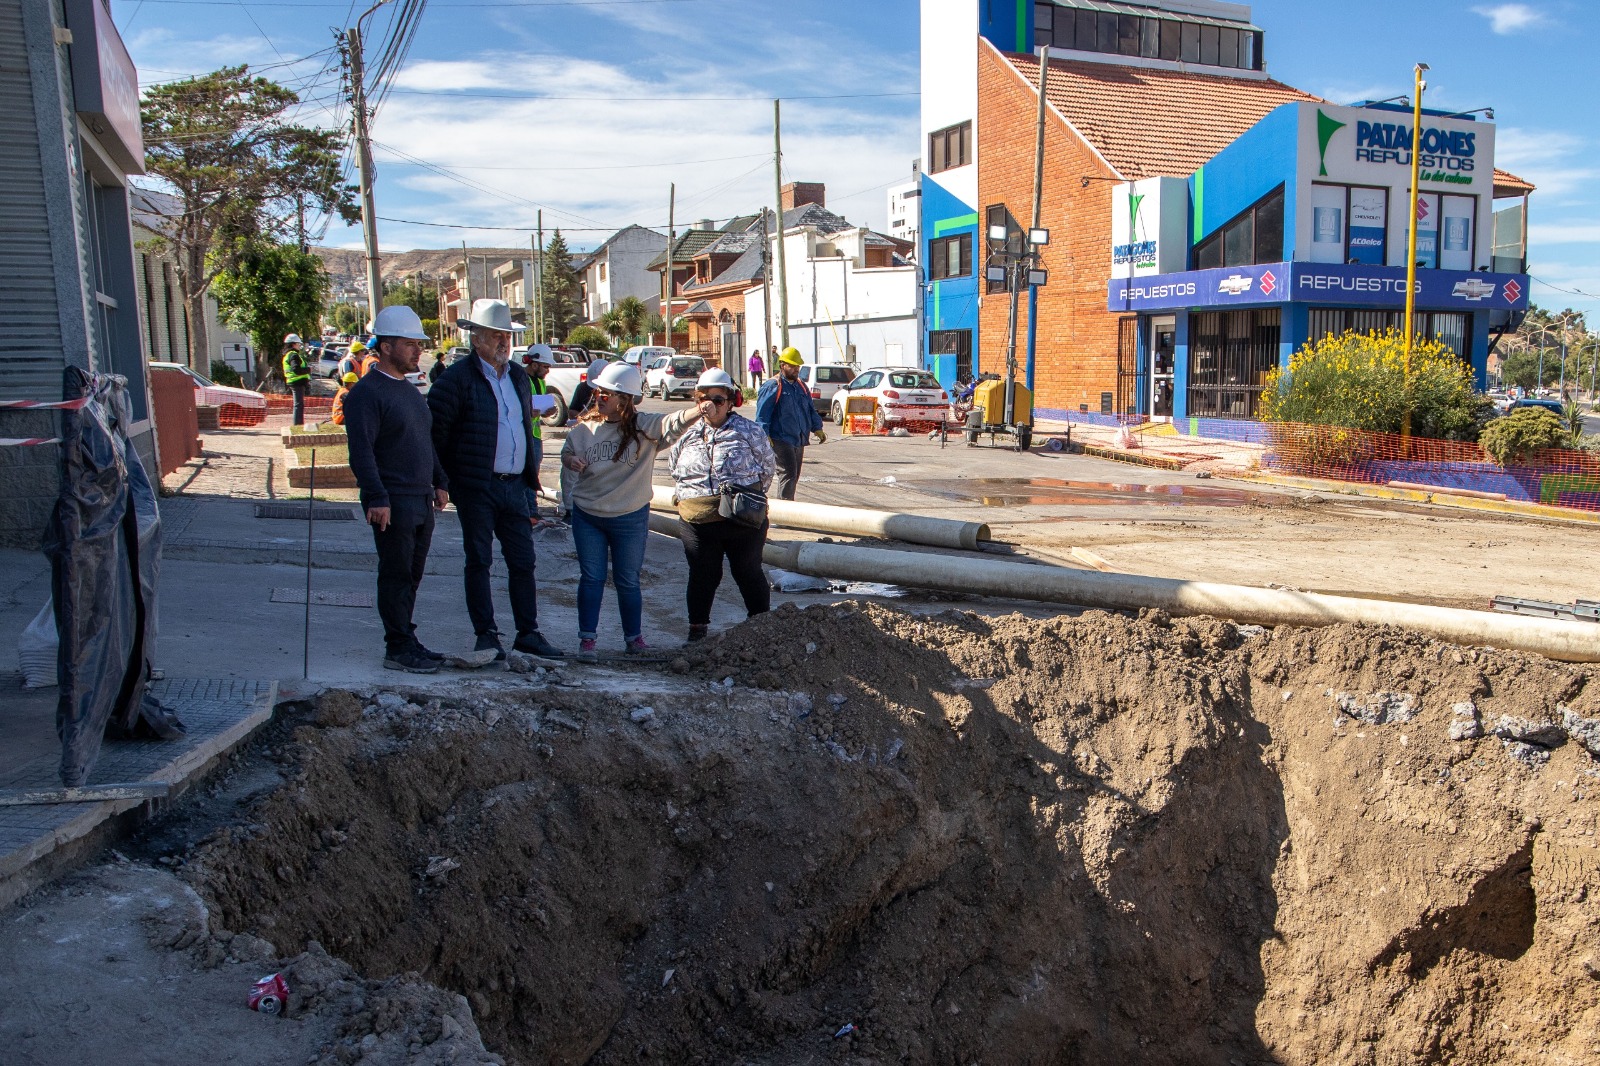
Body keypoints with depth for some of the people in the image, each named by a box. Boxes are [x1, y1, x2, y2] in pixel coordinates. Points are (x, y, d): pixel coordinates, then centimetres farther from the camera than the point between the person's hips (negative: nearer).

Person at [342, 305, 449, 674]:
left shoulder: (410, 391, 18)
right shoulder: (366, 393, -11)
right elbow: (361, 451, -18)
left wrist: (440, 482, 20)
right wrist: (377, 498, -24)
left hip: (421, 501, 9)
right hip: (393, 503, -9)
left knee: (412, 576, 14)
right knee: (395, 576, -3)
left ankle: (406, 642, 23)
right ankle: (398, 649, 3)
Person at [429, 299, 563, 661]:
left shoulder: (518, 376, 14)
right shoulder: (457, 377, -7)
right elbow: (435, 432, -8)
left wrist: (530, 475, 16)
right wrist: (445, 481, -8)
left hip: (514, 485, 6)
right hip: (476, 487, -6)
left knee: (523, 561, 7)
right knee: (479, 561, 3)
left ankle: (528, 633, 15)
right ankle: (486, 636, 10)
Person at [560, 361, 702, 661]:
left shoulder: (644, 428, -11)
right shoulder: (585, 428, 0)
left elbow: (675, 422, -28)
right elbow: (567, 453, 16)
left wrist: (701, 409, -48)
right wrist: (570, 460, -9)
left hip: (630, 519, -2)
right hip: (587, 516, 2)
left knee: (627, 581, 10)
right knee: (591, 578, 6)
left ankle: (634, 637, 25)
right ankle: (587, 639, 13)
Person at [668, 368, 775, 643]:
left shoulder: (749, 431, -1)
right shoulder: (687, 434, 7)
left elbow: (769, 466, 8)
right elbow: (674, 468, 21)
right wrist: (687, 495, 11)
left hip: (744, 520, -2)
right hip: (697, 520, 2)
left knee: (749, 573, 11)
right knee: (702, 576, 12)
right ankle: (697, 628, 27)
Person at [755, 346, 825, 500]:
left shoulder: (801, 386, 17)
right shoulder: (772, 386, -6)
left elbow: (811, 409, 24)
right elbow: (762, 414, -10)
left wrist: (817, 428, 11)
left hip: (798, 440, 8)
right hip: (781, 440, -8)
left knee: (794, 476, 11)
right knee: (788, 474, -15)